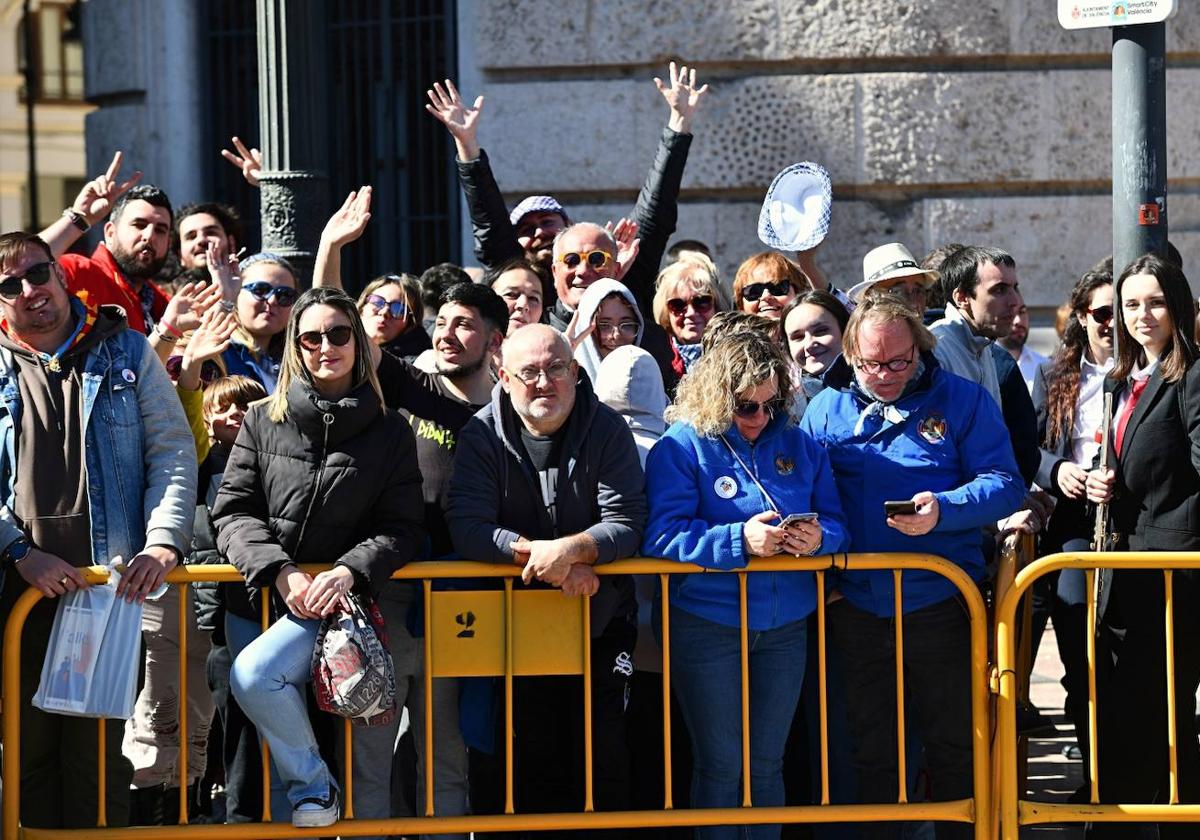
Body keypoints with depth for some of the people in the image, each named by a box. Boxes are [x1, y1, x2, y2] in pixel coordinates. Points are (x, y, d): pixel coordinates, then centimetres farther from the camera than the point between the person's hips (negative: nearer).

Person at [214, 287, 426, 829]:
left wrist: (349, 571, -18)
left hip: (338, 597, -4)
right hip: (260, 596, 4)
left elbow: (402, 527, 1)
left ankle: (309, 784, -9)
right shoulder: (262, 422, 6)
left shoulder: (389, 432, 4)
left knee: (254, 675, -27)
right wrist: (280, 573, -15)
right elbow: (234, 511, 2)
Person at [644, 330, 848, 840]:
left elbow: (835, 523, 6)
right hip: (708, 623, -4)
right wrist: (741, 540, -27)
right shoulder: (681, 448, -7)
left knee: (767, 763, 11)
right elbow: (663, 538, -17)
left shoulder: (800, 447, 7)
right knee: (720, 765, 2)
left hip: (785, 627, 4)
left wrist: (819, 539, -18)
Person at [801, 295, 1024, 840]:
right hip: (856, 607, 2)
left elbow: (1004, 484, -7)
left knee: (954, 744, 5)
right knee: (871, 748, 12)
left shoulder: (962, 400, 0)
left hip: (940, 604, -2)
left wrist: (943, 509, -23)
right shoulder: (826, 409, 7)